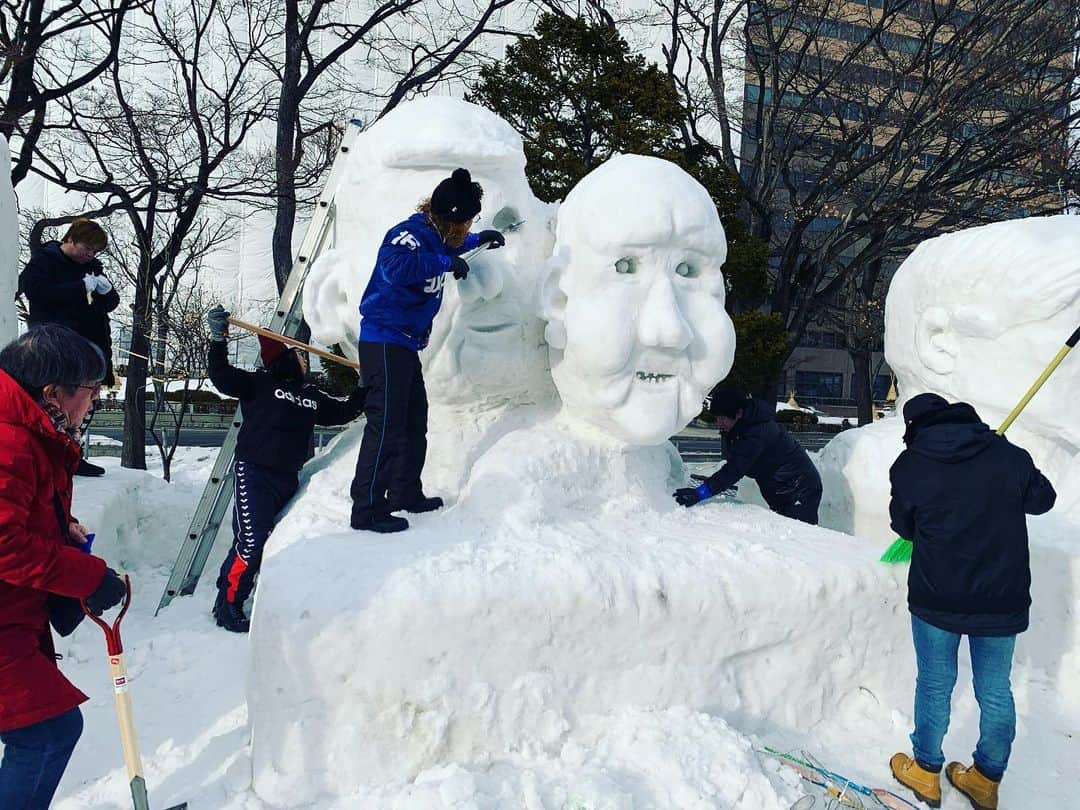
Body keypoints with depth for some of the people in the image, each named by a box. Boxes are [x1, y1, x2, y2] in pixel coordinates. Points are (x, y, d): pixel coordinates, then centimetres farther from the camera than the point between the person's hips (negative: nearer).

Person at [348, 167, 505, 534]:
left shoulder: (434, 235, 13)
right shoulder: (410, 233, -17)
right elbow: (397, 266, -38)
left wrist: (478, 240, 37)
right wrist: (446, 263, -27)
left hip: (404, 345, 10)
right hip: (384, 342, -10)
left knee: (414, 422, 16)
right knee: (386, 426, -11)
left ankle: (406, 493, 30)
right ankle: (367, 510, -5)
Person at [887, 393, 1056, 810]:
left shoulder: (909, 466, -10)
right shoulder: (1007, 454, -5)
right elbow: (1042, 499, 11)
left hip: (937, 599, -2)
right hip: (1003, 600, 2)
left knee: (934, 686, 14)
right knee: (996, 692, 16)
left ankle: (926, 772, 29)